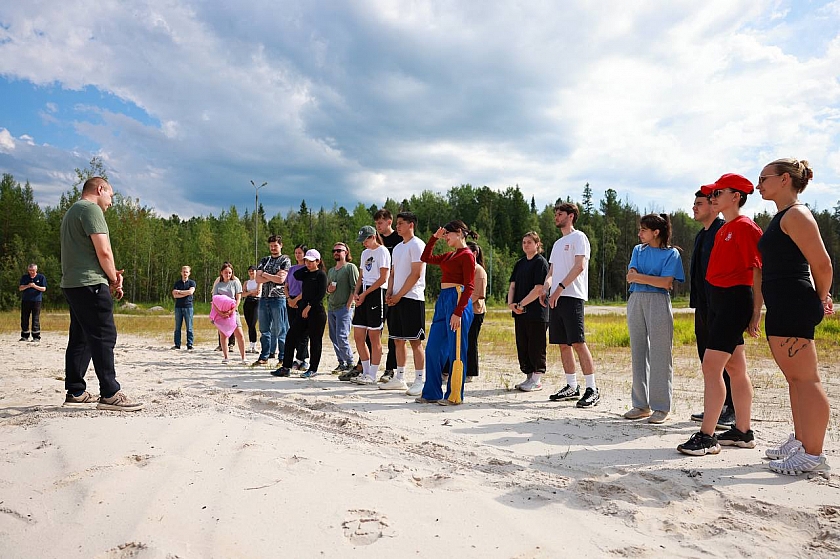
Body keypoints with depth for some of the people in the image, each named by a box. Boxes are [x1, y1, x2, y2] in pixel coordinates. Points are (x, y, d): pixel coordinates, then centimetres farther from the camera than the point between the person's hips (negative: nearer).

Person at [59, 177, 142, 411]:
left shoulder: (72, 211, 24)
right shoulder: (91, 209, -8)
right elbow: (103, 250, -17)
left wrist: (110, 274, 11)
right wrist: (114, 279, -3)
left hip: (72, 284, 10)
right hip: (90, 284, -10)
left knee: (80, 339, 12)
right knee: (104, 337, -9)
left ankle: (75, 392, 16)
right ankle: (110, 394, -9)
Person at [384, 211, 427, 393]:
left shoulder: (417, 245, -7)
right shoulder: (397, 248, 20)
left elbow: (416, 274, -15)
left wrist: (399, 295, -14)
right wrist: (389, 293, 3)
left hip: (412, 298, -9)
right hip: (396, 299, 9)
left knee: (415, 341, -6)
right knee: (398, 340, 11)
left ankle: (420, 381, -1)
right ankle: (399, 379, 19)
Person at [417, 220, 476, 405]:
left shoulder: (467, 255, -7)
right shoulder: (449, 255, 18)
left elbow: (469, 287, -13)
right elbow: (426, 258, 26)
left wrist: (458, 312, -20)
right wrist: (434, 237, 18)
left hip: (457, 301, -9)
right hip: (443, 300, 9)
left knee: (456, 350, -1)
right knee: (433, 348, 8)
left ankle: (455, 395, 8)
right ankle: (431, 393, 16)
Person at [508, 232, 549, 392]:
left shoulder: (541, 262, -7)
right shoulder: (520, 263, 15)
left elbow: (538, 289, -15)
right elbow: (513, 285, 12)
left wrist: (521, 304, -15)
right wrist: (511, 303, -5)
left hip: (536, 312, -7)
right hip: (520, 312, 8)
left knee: (536, 347, -1)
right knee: (522, 346, 11)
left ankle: (537, 380, 8)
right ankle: (529, 377, 21)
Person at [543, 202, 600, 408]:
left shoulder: (578, 237, 0)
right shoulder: (557, 243, 24)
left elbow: (579, 266, -13)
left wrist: (559, 289, -18)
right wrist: (545, 288, 2)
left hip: (572, 296, -8)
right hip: (555, 298, 8)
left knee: (578, 342, -12)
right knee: (563, 344, 7)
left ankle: (592, 389, -9)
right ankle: (571, 387, 15)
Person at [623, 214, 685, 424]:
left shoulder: (671, 253, 2)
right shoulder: (638, 250, 17)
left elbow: (666, 283, -10)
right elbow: (630, 277, 3)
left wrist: (639, 276, -7)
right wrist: (654, 279, -10)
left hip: (658, 303, -5)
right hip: (636, 302, 5)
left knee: (659, 355, -5)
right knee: (638, 354, 7)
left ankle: (661, 407, 2)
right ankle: (641, 405, 14)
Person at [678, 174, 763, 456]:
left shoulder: (745, 227, -11)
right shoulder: (723, 230, 16)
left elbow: (758, 272, -14)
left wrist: (756, 314, -16)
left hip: (735, 300, -10)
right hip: (718, 301, 10)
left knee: (711, 366, -13)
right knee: (735, 369, 13)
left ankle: (707, 437, -8)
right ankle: (743, 432, 22)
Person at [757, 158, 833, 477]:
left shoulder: (795, 215, -11)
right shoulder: (782, 217, 19)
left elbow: (822, 264, -14)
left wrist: (820, 299, 0)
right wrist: (818, 300, 21)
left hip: (793, 306, -11)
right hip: (782, 307, 11)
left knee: (805, 379, -6)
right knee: (795, 378, 16)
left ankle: (813, 456, 0)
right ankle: (800, 441, 28)